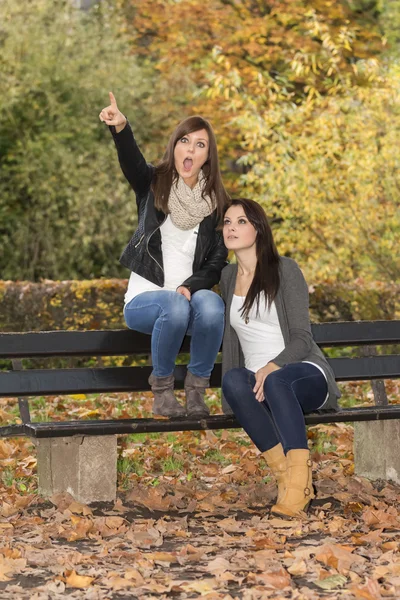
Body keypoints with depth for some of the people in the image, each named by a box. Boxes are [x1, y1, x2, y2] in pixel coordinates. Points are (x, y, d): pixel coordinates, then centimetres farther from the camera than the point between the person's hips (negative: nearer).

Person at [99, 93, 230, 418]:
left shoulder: (216, 203, 5)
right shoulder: (153, 184, 0)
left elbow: (218, 262, 1)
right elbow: (131, 161, -23)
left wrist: (190, 286, -19)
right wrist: (121, 128, -46)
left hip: (191, 296, 2)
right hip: (145, 300, -2)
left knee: (211, 303, -33)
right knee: (174, 306, -36)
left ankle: (196, 390, -16)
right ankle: (162, 390, -15)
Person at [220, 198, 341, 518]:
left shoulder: (284, 269, -2)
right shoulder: (228, 276, 15)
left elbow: (302, 338, -7)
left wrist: (272, 367, -26)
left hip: (306, 375, -4)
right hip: (258, 381, 4)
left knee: (276, 381, -41)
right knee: (233, 379, -34)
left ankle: (299, 479, -46)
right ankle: (285, 472, -36)